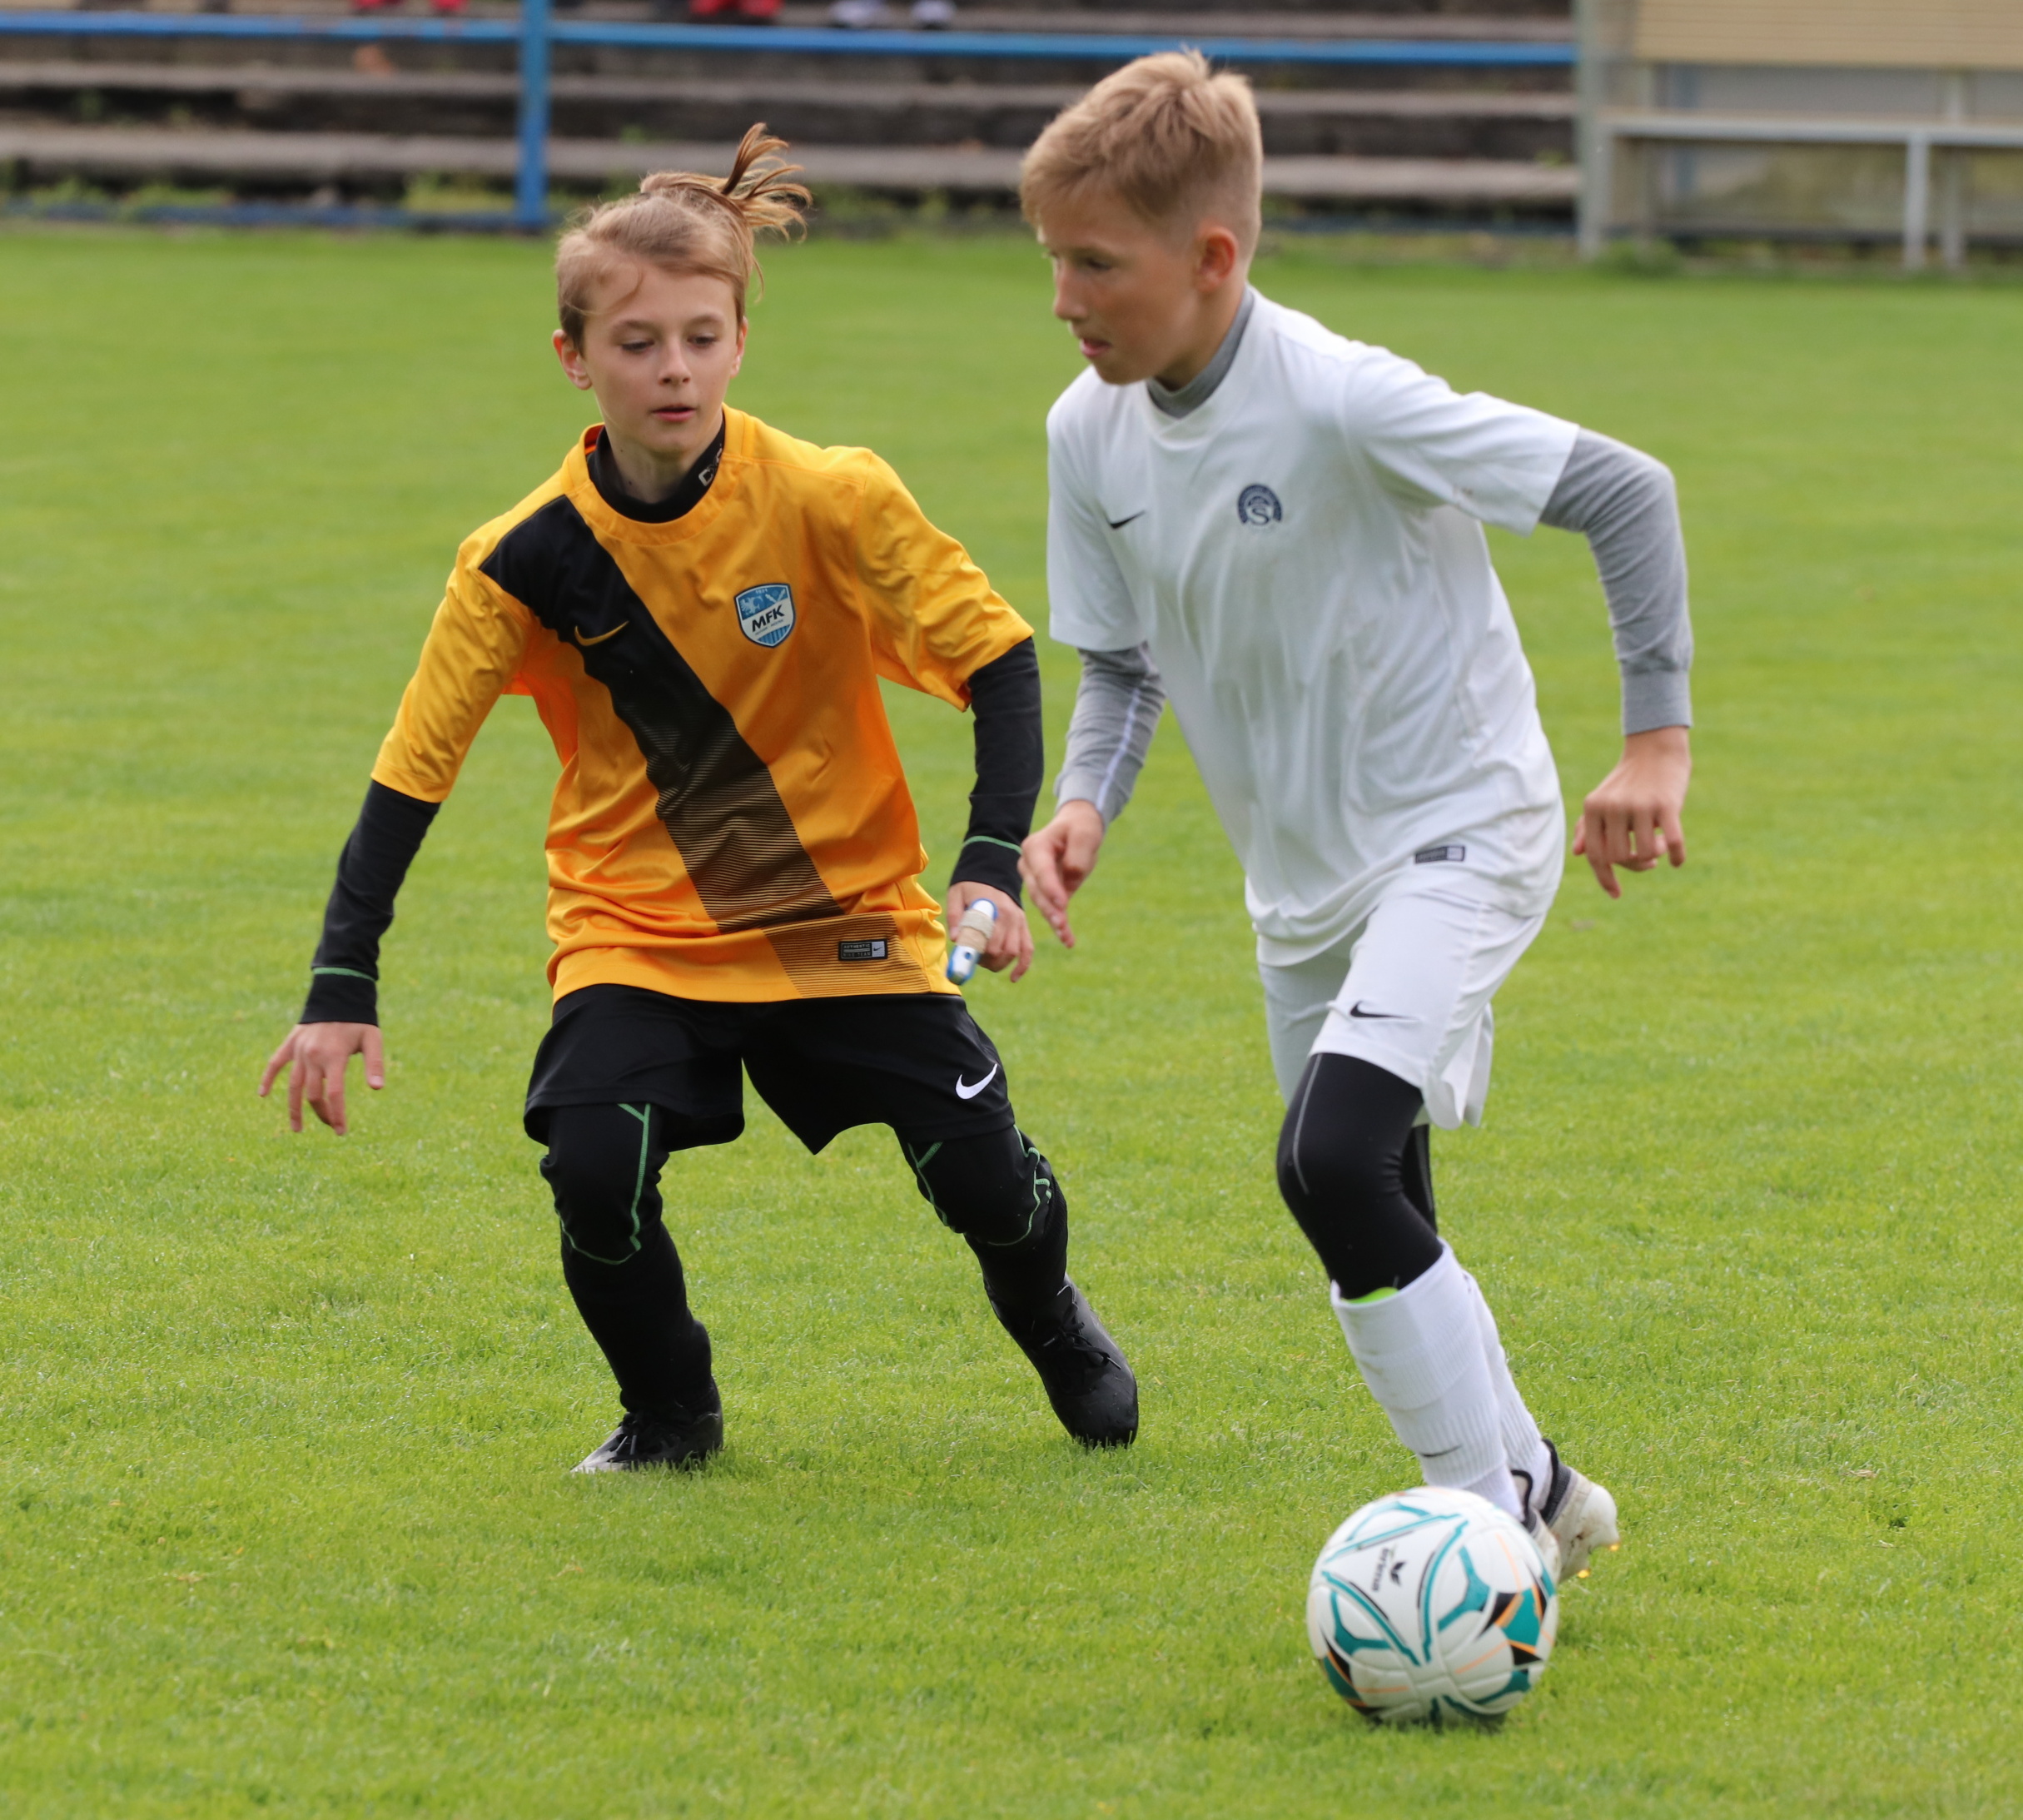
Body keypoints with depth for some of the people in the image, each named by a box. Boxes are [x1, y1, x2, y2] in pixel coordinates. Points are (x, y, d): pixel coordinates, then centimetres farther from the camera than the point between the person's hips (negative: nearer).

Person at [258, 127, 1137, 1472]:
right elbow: (413, 768, -7)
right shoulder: (528, 562, -12)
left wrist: (994, 865, -23)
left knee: (981, 1171, -8)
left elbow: (999, 663, -10)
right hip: (637, 930, 0)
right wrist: (343, 990, -13)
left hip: (847, 911, 0)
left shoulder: (831, 502, -16)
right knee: (595, 1163, -24)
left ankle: (1054, 1327, 31)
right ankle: (669, 1413, 7)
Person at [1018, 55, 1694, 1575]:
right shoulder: (1092, 433, -5)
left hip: (1461, 832, -8)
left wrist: (1658, 741, -21)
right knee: (1376, 1227, 14)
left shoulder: (1345, 405, -26)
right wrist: (1086, 802, -11)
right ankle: (1533, 1488, 35)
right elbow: (1121, 658, 9)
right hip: (1303, 877, 8)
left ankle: (1493, 1520, -15)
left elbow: (1627, 492, -20)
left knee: (1334, 1163, -26)